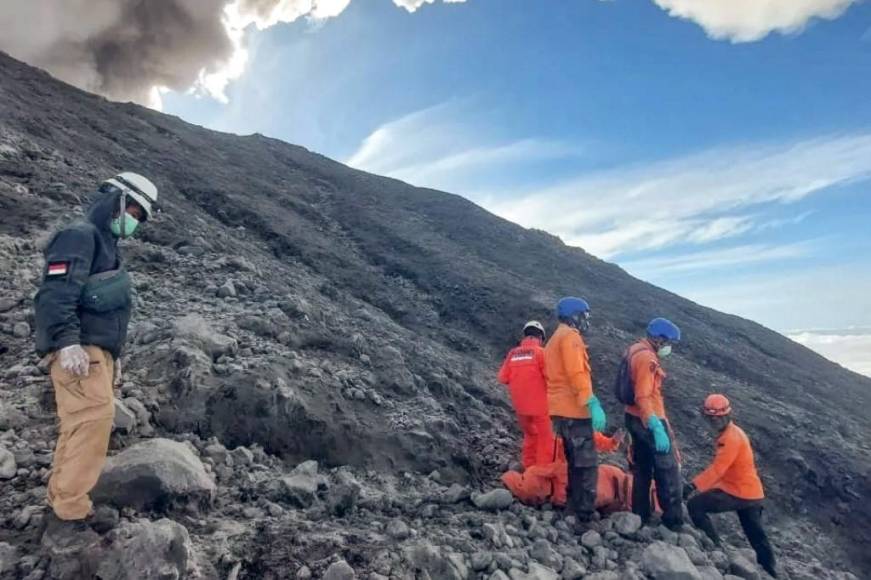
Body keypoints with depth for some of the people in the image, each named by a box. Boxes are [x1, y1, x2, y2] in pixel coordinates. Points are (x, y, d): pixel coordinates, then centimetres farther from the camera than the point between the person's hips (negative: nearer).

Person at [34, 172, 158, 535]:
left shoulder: (106, 245, 24)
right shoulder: (80, 236, -6)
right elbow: (55, 294, -20)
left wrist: (110, 356, 24)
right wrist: (67, 342, -30)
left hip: (96, 350, 10)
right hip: (78, 349, -10)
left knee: (80, 426, 11)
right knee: (94, 417, -16)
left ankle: (62, 505, 19)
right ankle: (70, 514, -11)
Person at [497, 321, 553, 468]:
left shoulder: (513, 353, 2)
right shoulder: (540, 352, -9)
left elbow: (502, 377, 1)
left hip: (520, 405, 5)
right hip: (539, 404, -5)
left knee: (530, 436, 23)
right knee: (545, 439, 8)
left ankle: (528, 469, 29)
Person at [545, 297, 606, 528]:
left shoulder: (555, 339, 21)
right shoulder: (570, 336, -10)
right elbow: (577, 374, -22)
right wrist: (593, 404, -24)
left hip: (561, 410, 10)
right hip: (574, 411, -10)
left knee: (576, 463, 18)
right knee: (587, 466, -7)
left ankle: (574, 510, 25)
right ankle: (584, 517, -5)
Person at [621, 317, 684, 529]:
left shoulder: (635, 351, 11)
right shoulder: (646, 358, -20)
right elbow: (643, 398, -28)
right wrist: (658, 428, -31)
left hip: (635, 418, 10)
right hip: (648, 421, -10)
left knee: (642, 468, 17)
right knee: (668, 470, 1)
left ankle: (640, 516, 25)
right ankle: (674, 520, 9)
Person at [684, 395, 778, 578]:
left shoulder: (731, 438, -19)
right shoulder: (731, 433, 12)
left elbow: (717, 469, -28)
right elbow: (720, 468, 15)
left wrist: (693, 485, -31)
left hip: (740, 492, -10)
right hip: (751, 493, 10)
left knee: (695, 505, -9)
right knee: (757, 537, 20)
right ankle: (770, 570, 30)